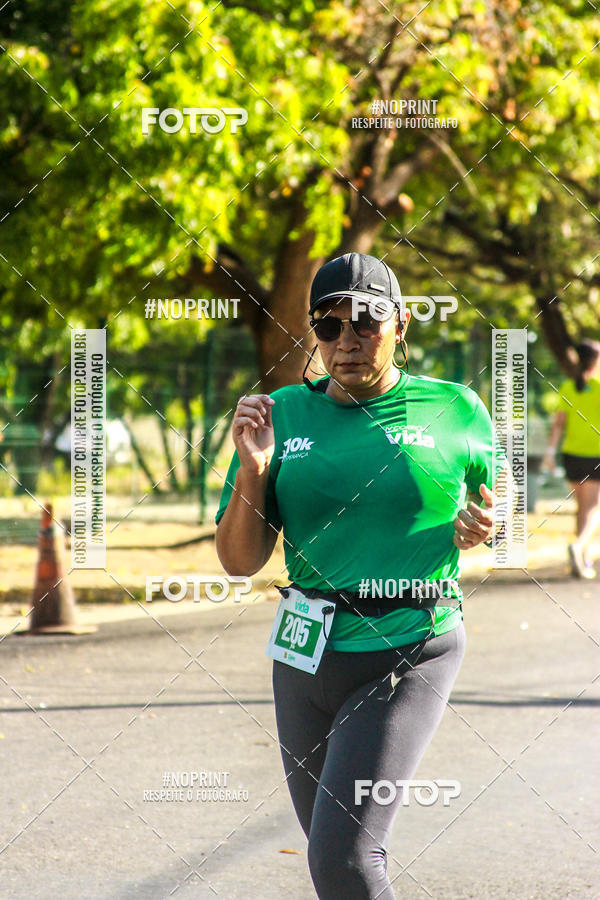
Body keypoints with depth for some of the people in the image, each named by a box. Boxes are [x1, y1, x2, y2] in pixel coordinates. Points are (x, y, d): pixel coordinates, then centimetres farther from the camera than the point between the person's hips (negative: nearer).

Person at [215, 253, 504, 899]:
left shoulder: (454, 411, -2)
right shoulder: (283, 415, 3)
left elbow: (494, 502, 15)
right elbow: (240, 561, 3)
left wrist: (478, 529, -8)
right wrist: (252, 468, -12)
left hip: (410, 657, -4)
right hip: (307, 658, 4)